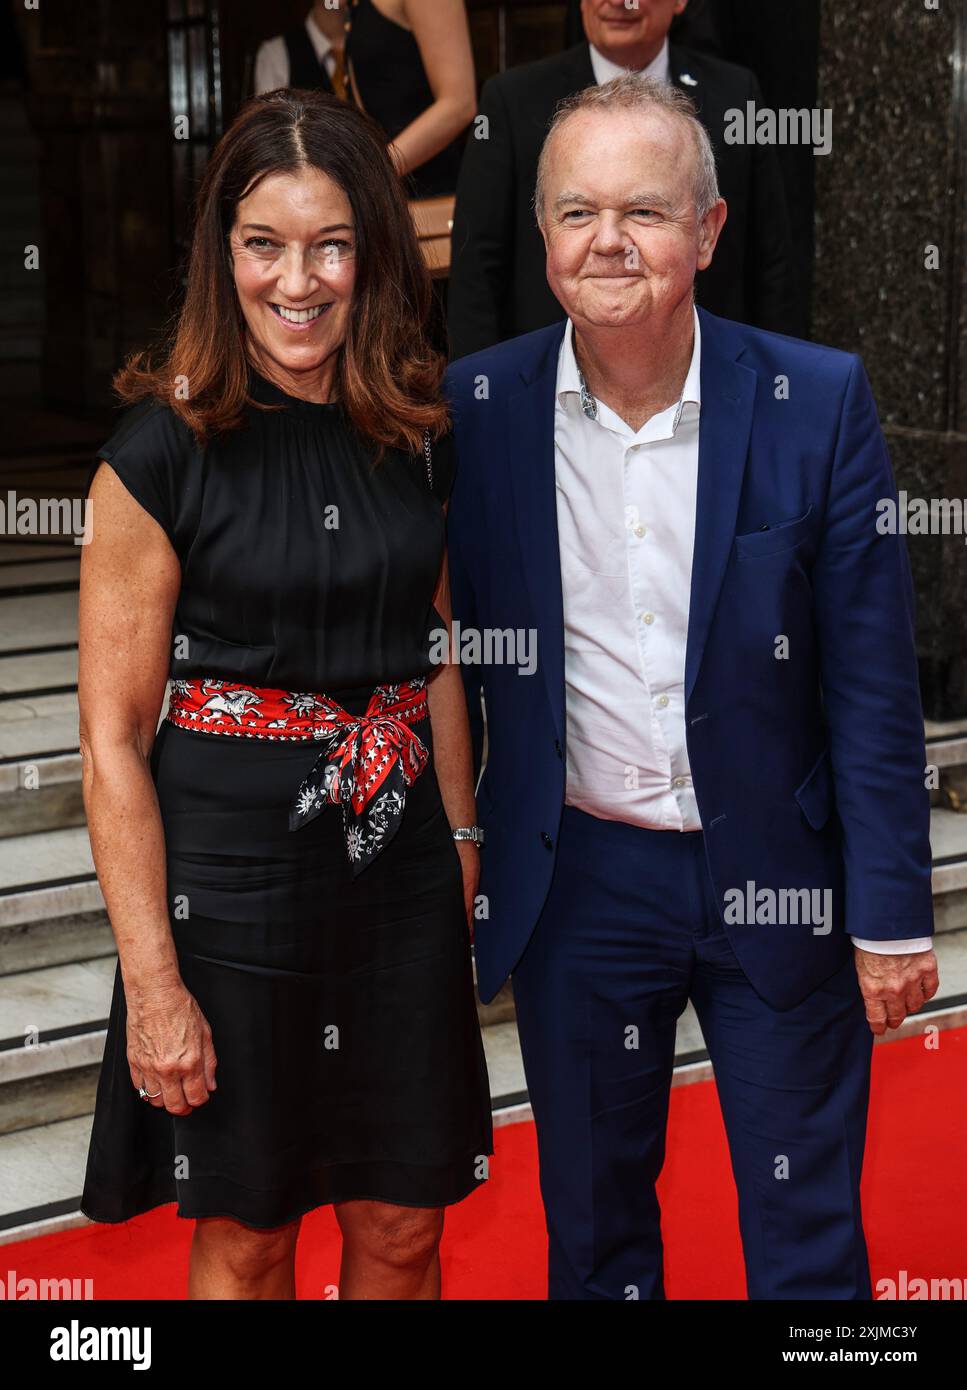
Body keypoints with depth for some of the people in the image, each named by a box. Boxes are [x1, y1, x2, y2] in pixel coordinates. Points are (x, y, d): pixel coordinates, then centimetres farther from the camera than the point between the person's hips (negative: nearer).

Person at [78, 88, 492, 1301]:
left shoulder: (417, 432, 4)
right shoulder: (165, 452, -11)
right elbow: (111, 737, -11)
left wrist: (460, 844, 7)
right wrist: (153, 982, -14)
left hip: (401, 864, 4)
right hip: (231, 867, -4)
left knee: (402, 1226, 12)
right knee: (245, 1238, 10)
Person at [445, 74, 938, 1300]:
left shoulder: (819, 402, -9)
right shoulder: (473, 408, -5)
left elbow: (872, 684, -6)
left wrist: (890, 914, -6)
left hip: (776, 877, -1)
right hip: (574, 880, 1)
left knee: (809, 1239, 12)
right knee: (592, 1225, 18)